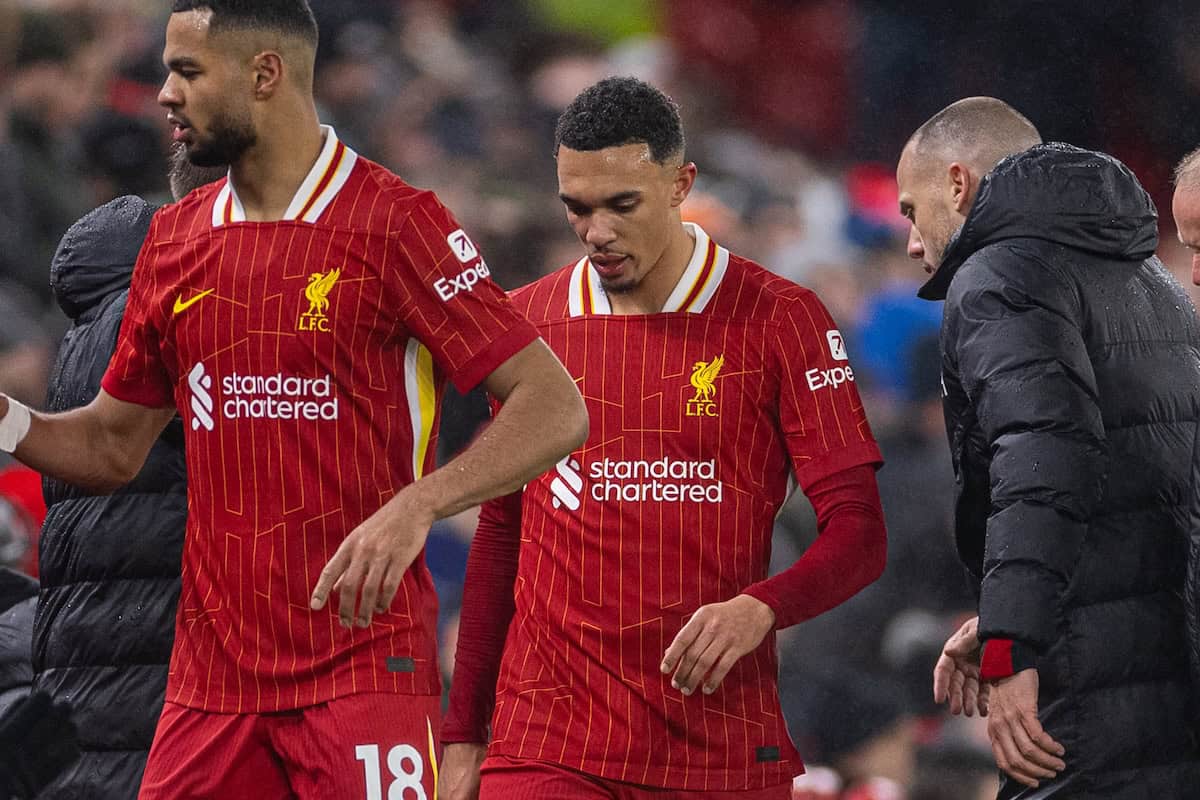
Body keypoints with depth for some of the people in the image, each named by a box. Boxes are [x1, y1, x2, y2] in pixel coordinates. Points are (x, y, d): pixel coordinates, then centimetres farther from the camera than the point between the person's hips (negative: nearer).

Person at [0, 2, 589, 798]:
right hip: (211, 678, 6)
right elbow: (113, 447, 22)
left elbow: (556, 409, -12)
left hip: (366, 665, -6)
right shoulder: (174, 241, 13)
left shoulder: (395, 223, -7)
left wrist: (416, 505, -27)